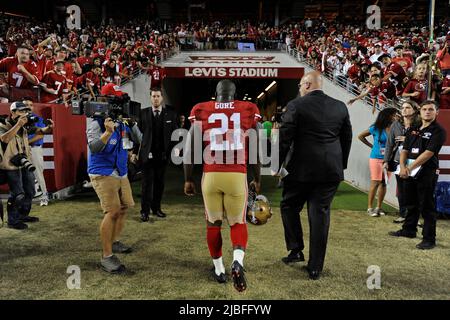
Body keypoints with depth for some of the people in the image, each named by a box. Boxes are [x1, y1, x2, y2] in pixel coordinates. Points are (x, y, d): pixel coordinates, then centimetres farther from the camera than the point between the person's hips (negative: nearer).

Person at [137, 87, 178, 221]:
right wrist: (135, 151, -1)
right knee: (147, 183, 0)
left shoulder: (170, 114, 4)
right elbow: (139, 132, 3)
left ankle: (156, 208, 22)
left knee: (159, 182, 10)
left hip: (163, 154, 2)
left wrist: (174, 151, -5)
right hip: (147, 154, -1)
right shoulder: (143, 113, 4)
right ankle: (145, 211, 7)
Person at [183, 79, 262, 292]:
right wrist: (257, 179, 17)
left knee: (213, 223, 18)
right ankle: (238, 262, -8)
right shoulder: (248, 111, 4)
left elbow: (190, 150, 3)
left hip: (210, 175, 1)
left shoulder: (201, 112, 4)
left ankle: (219, 269, 29)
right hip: (237, 176, 0)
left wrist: (188, 179, 12)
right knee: (238, 223, 16)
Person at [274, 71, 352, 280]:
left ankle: (296, 250, 16)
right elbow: (347, 139, 13)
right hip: (331, 170, 4)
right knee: (320, 214, 8)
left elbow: (284, 138, -7)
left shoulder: (296, 105, -6)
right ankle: (315, 267, 15)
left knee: (289, 207, 18)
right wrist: (341, 165, 23)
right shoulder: (340, 107, 9)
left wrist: (276, 165, 2)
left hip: (302, 168, -4)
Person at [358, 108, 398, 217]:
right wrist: (371, 146, 3)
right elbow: (360, 136, 6)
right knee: (375, 183, -3)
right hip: (376, 158, -3)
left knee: (384, 183, 8)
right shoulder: (376, 128, -4)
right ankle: (370, 208, 5)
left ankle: (379, 207, 19)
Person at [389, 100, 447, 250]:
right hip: (410, 172, 7)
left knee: (426, 206, -2)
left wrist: (410, 168, -15)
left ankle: (429, 239, 6)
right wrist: (403, 167, -7)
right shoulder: (414, 130, 15)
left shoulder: (438, 131, -6)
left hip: (427, 173, -7)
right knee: (411, 203, 17)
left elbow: (428, 153, -16)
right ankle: (409, 230, 31)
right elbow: (405, 150, 10)